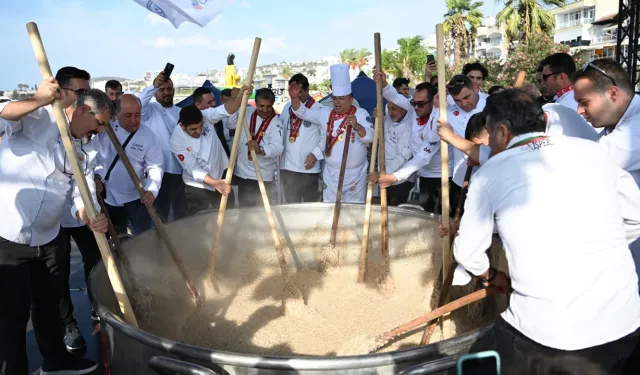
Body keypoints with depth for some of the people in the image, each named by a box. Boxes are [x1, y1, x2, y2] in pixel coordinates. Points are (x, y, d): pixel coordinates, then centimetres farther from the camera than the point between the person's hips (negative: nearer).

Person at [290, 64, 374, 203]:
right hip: (331, 174, 4)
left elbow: (370, 137, -21)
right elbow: (302, 112, 3)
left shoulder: (361, 114, -9)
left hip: (355, 175, -3)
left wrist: (356, 126, -40)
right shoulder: (325, 113, 2)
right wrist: (294, 98, -15)